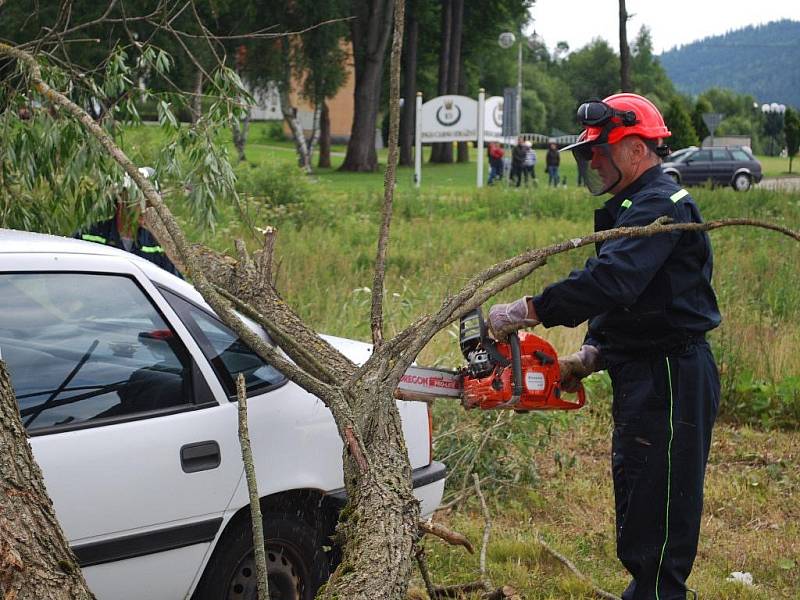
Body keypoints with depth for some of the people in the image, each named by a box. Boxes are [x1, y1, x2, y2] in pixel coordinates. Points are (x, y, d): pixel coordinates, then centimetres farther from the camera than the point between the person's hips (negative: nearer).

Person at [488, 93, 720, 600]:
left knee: (656, 520, -6)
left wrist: (527, 311, -31)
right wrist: (592, 355, 4)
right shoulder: (634, 207, 17)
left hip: (670, 383, -11)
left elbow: (611, 280, -32)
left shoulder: (661, 205, -17)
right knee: (636, 506, 18)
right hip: (644, 379, 11)